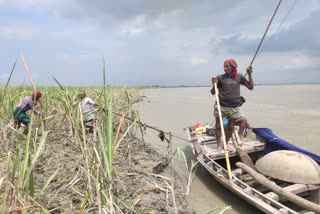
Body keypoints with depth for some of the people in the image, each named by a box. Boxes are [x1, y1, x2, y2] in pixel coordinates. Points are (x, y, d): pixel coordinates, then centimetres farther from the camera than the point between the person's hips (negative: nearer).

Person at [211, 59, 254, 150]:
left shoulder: (239, 77, 4)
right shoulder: (220, 77, -3)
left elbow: (251, 87, 10)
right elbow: (213, 93, 1)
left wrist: (250, 75, 1)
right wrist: (214, 84, -18)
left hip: (234, 107, 2)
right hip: (220, 106, -2)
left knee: (231, 126, 9)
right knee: (218, 126, 4)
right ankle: (218, 145, 20)